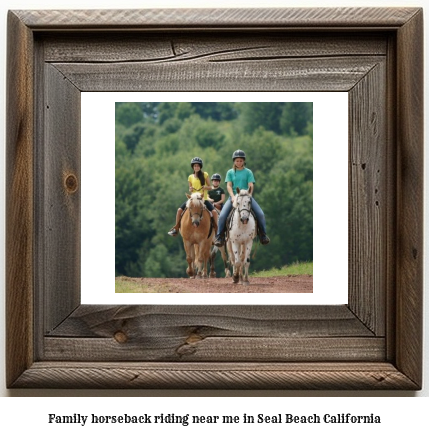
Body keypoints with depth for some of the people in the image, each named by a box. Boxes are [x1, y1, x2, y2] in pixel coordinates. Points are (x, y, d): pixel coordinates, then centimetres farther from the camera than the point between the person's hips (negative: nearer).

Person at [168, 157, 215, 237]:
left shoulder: (205, 175, 3)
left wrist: (206, 187, -16)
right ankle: (176, 229, 1)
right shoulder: (190, 177, 8)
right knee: (180, 210, -12)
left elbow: (210, 187, 5)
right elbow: (190, 189, 15)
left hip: (204, 199, -2)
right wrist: (190, 189, -8)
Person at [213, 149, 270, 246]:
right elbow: (229, 186, 0)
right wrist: (233, 196, -16)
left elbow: (251, 185, -2)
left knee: (260, 214, -18)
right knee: (222, 215, -19)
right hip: (234, 196, 0)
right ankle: (219, 237, -6)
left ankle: (263, 235, -4)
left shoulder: (248, 172, 7)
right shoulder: (230, 172, 9)